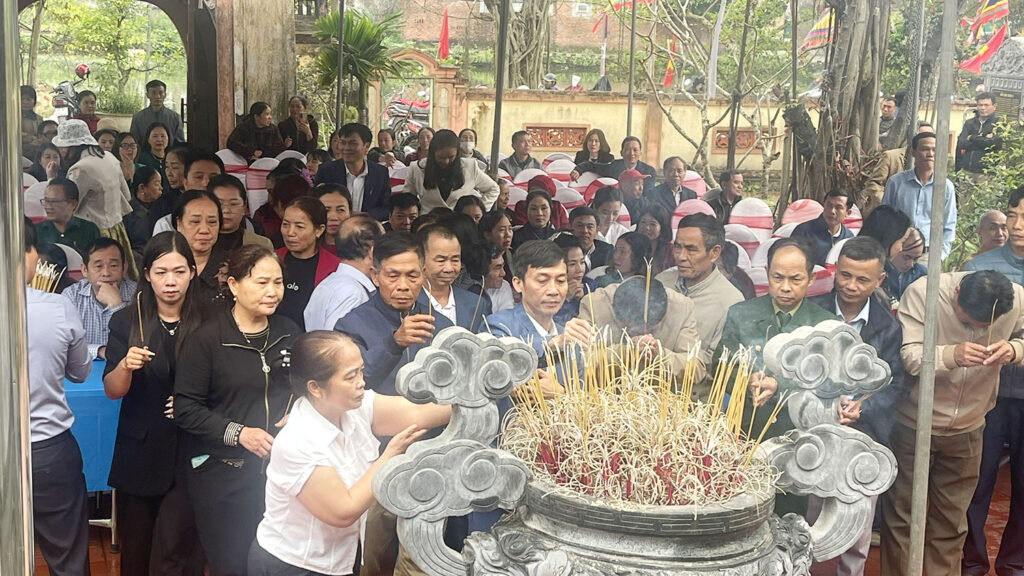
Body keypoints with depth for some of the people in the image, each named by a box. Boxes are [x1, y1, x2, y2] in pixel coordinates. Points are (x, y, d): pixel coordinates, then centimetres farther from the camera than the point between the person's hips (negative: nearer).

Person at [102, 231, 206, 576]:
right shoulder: (126, 321, -1)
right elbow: (112, 392, -5)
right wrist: (125, 366, -24)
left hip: (189, 451, -1)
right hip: (140, 452, 2)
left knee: (175, 548, -8)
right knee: (136, 547, 13)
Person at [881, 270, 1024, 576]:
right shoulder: (922, 292, -22)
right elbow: (909, 355, -24)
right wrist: (952, 355, -43)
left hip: (968, 428, 3)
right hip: (915, 423, -3)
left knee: (951, 518, 16)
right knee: (901, 513, 9)